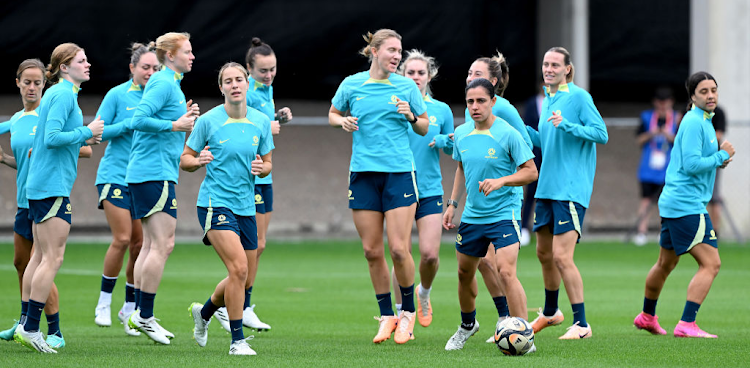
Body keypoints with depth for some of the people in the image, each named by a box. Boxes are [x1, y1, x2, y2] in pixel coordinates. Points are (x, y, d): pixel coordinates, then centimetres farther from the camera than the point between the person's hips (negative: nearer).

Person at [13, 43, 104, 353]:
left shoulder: (56, 93, 17)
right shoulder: (64, 94, -13)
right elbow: (52, 137, -22)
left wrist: (82, 139, 13)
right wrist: (86, 132, -15)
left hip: (39, 185, 10)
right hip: (53, 185, -10)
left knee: (41, 255, 12)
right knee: (53, 258, -9)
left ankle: (26, 326, 14)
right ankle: (31, 329, -10)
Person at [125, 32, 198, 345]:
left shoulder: (170, 83, 19)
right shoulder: (164, 83, -11)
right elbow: (138, 120, -21)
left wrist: (183, 119, 14)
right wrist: (174, 125, -19)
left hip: (144, 174, 11)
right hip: (155, 173, -11)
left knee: (152, 244, 11)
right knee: (163, 243, -10)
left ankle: (140, 315, 13)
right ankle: (145, 316, -9)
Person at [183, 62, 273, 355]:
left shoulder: (261, 122, 5)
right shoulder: (208, 121, -6)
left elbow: (267, 163, 15)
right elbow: (184, 160, 1)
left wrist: (261, 167, -8)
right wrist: (199, 161, -21)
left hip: (246, 207, 6)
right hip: (215, 202, -6)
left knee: (244, 278, 11)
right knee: (238, 267, -21)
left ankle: (204, 312, 40)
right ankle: (237, 340, -11)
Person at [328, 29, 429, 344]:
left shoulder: (406, 86, 3)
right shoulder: (351, 85, 4)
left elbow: (424, 128, 11)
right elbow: (333, 115, 19)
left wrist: (411, 116, -10)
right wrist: (343, 121, -3)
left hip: (399, 173, -1)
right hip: (363, 173, 1)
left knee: (399, 249, -9)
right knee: (372, 251, 2)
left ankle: (408, 312, 10)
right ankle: (386, 316, 14)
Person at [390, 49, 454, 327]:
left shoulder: (441, 110, 6)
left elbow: (451, 150, 15)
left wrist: (446, 143, -8)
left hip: (430, 190, 1)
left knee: (430, 254, -8)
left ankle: (424, 292, 23)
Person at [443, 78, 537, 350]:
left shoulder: (508, 134, -13)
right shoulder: (461, 133, 5)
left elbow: (531, 172, -11)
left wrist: (501, 181, -24)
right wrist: (452, 204, 16)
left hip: (504, 214, -6)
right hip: (471, 215, 6)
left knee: (506, 272, -21)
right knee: (465, 273, 17)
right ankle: (467, 325, 43)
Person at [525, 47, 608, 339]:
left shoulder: (578, 97, -9)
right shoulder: (548, 100, 15)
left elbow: (601, 134, -16)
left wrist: (567, 125, -24)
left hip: (571, 189, -8)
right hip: (546, 188, 8)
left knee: (562, 256, -15)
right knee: (544, 253, 17)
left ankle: (581, 324, -9)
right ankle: (550, 313, 38)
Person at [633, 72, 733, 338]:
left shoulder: (703, 121, 18)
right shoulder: (694, 122, -14)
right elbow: (691, 165, -22)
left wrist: (718, 159, 9)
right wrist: (722, 156, -12)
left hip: (673, 203, 11)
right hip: (687, 204, -11)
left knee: (666, 263, 24)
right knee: (711, 264, -14)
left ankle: (647, 316, 39)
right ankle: (687, 325, -18)